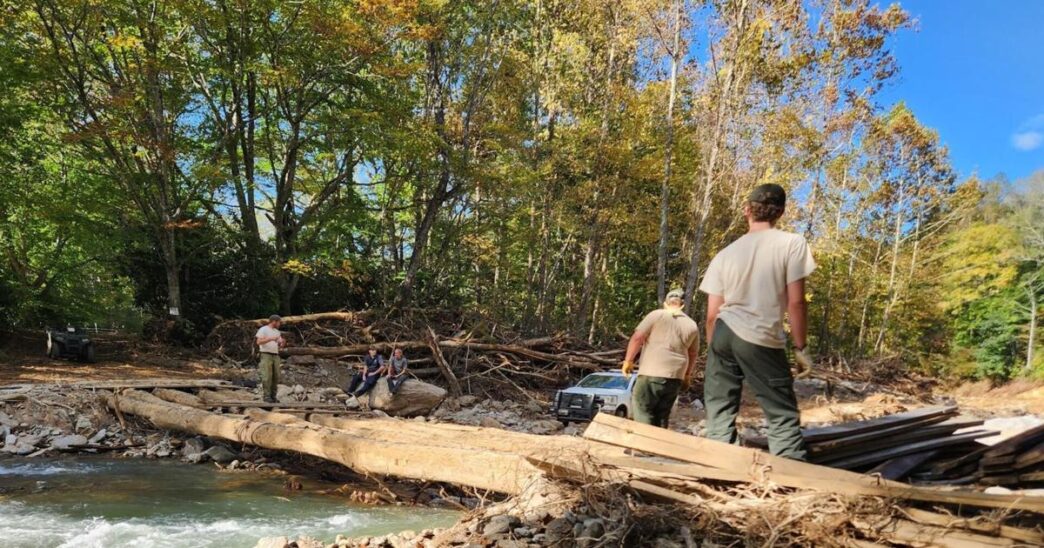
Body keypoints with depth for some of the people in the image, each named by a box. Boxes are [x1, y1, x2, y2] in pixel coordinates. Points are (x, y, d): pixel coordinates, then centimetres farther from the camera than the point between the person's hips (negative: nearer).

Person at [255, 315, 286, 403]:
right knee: (267, 377, -10)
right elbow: (258, 342, -16)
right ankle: (266, 396, -7)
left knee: (276, 377, 2)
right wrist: (271, 338, -23)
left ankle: (273, 396, 7)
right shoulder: (263, 329, -4)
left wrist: (283, 342, -6)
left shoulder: (277, 332, 17)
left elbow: (280, 345, 17)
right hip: (266, 355, -7)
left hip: (276, 356, 7)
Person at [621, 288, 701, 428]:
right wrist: (687, 375, 32)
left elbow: (637, 338, -5)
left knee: (642, 409, -3)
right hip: (676, 377, 5)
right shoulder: (692, 325, 13)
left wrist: (628, 360, 2)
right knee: (662, 415, 13)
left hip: (652, 373, -5)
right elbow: (693, 354, 20)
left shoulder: (656, 315, 0)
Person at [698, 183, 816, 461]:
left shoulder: (725, 253, 9)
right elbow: (796, 302, -8)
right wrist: (800, 347, 1)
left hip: (723, 333, 4)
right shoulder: (792, 244, -3)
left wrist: (714, 351, 19)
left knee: (720, 412, 11)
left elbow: (712, 315, 8)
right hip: (762, 340, -4)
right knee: (783, 415, 4)